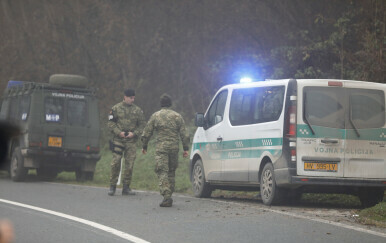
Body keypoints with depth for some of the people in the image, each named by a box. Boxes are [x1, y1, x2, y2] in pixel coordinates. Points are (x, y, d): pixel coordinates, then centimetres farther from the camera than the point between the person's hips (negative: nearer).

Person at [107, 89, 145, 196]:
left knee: (129, 165, 2)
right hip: (118, 140, -2)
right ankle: (112, 186, 4)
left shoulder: (138, 110, 9)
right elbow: (111, 123, 3)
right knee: (115, 163, -6)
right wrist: (119, 132, -11)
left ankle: (126, 187, 9)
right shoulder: (116, 108, 4)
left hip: (131, 141, 2)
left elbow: (142, 125, 10)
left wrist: (134, 133, -7)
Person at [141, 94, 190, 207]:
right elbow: (184, 134, 5)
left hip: (161, 148, -3)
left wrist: (144, 146, 16)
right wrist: (185, 148, 9)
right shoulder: (177, 116, 8)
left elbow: (147, 133, 5)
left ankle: (166, 196, -21)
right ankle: (169, 196, 19)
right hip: (174, 147, 3)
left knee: (162, 172, -6)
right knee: (171, 172, 15)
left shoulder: (155, 116, 3)